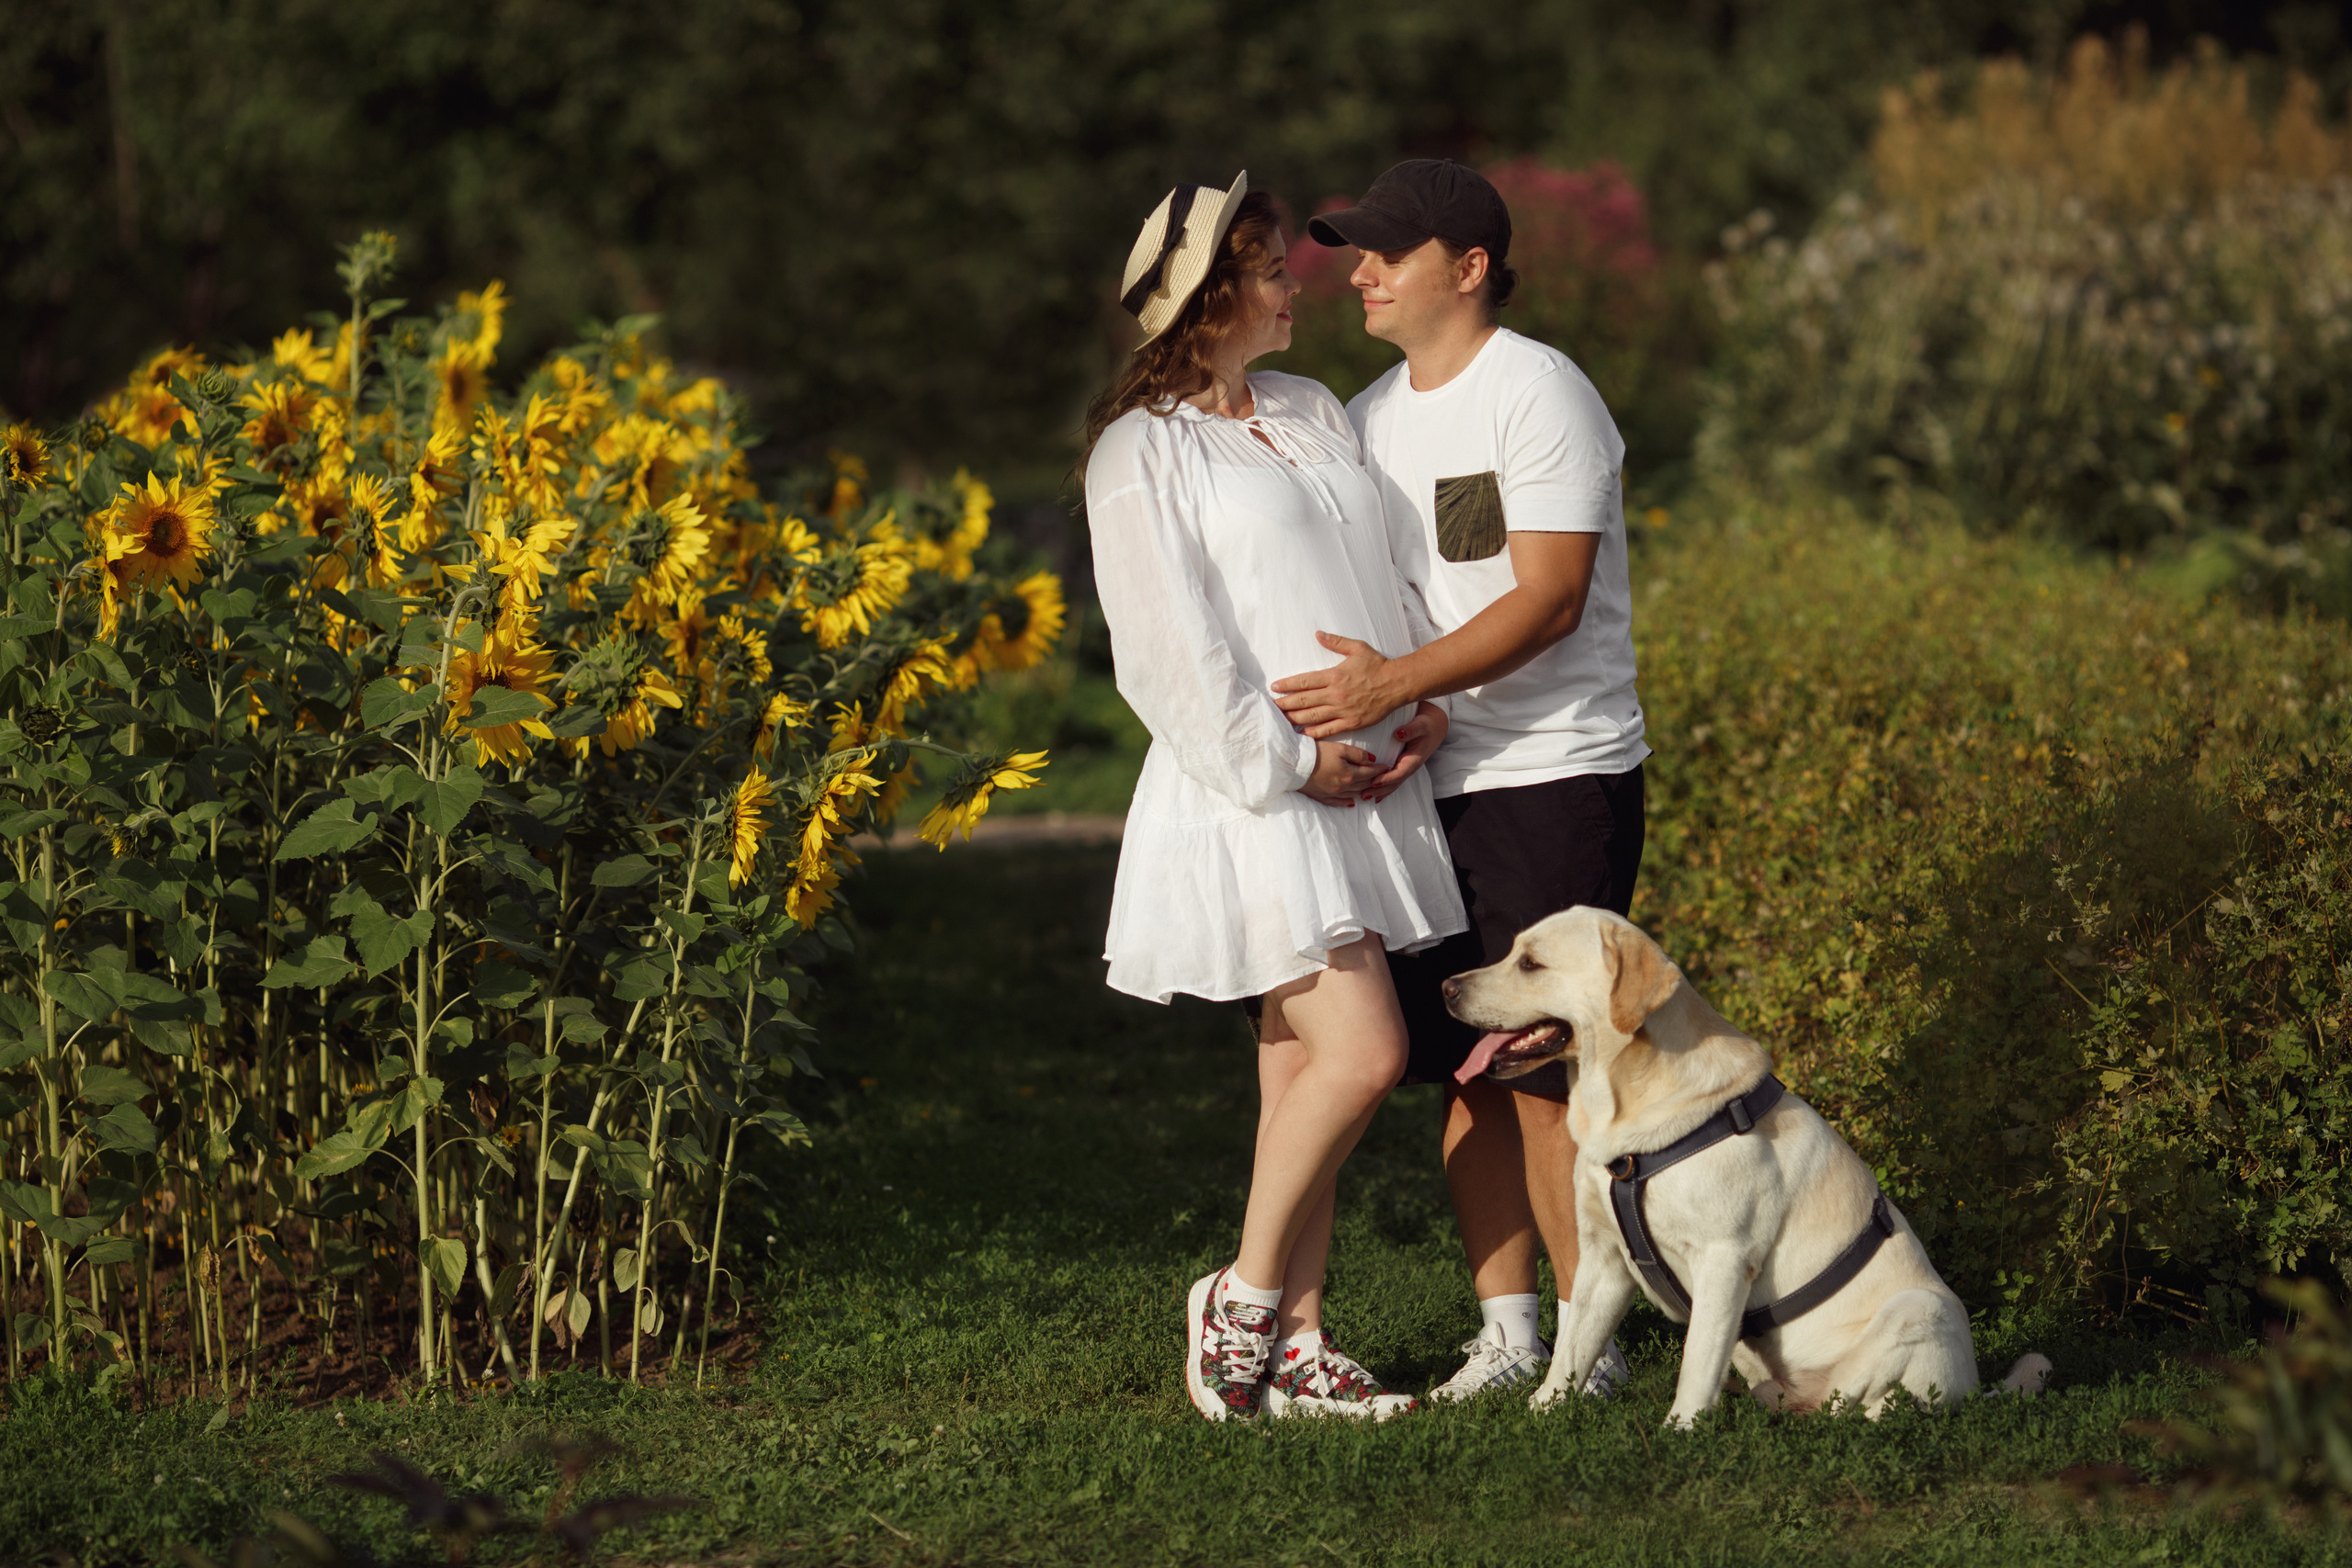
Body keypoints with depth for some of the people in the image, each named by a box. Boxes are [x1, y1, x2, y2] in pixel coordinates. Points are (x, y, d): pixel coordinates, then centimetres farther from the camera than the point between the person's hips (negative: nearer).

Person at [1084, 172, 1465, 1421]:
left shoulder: (1315, 415, 15)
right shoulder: (1143, 450, -7)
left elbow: (1377, 581, 18)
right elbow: (1166, 651, -11)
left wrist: (1422, 700, 1)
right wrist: (1285, 762, -14)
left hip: (1365, 787, 7)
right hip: (1253, 792, -7)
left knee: (1304, 1064, 7)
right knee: (1360, 1050, -15)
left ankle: (1295, 1345, 11)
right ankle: (1243, 1296, 1)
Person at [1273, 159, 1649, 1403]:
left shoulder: (1538, 394, -9)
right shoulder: (1368, 421, 14)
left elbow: (1549, 601, -17)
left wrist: (1392, 686, -26)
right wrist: (1371, 720, -3)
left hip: (1557, 776, -7)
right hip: (1430, 783, 7)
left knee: (1541, 1066, -10)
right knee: (1465, 1068, 7)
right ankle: (1505, 1329, 13)